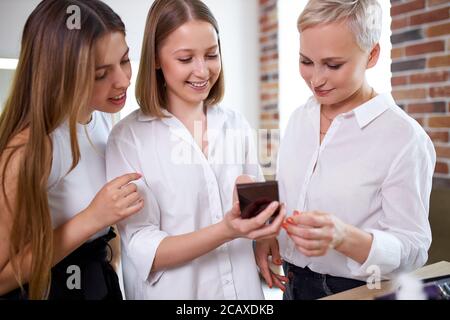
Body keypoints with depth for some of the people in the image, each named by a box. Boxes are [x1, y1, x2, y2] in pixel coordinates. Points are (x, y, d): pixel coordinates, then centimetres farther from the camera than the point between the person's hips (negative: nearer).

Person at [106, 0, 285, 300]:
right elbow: (143, 251, -18)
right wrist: (225, 231, -31)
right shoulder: (129, 136, -14)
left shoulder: (237, 125, -2)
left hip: (244, 287, 4)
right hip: (172, 291, -3)